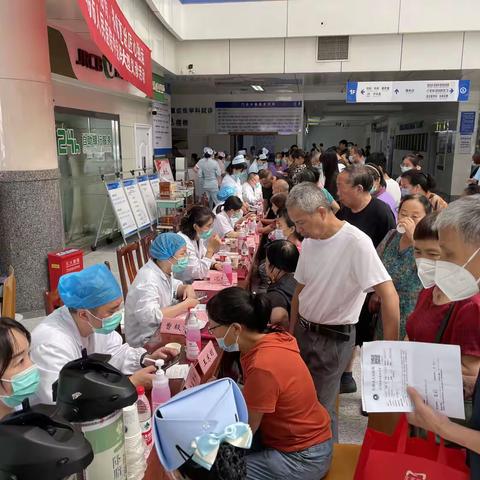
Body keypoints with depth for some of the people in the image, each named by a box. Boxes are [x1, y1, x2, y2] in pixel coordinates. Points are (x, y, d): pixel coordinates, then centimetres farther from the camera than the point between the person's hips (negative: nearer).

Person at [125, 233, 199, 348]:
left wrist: (187, 288, -6)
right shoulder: (148, 280, -27)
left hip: (160, 329, 8)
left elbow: (174, 286, 17)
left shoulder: (165, 270, -2)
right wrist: (185, 304, -29)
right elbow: (149, 316, -38)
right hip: (146, 340, -8)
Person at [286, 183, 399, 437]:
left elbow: (389, 295, -24)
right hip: (303, 330, 7)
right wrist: (291, 331, 12)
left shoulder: (356, 242, -22)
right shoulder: (309, 242, 1)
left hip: (334, 338, -6)